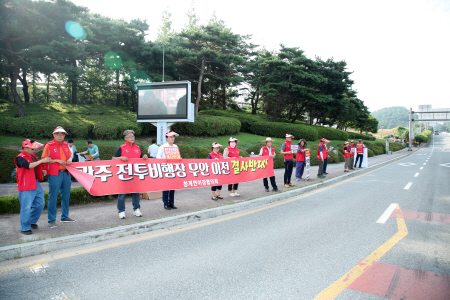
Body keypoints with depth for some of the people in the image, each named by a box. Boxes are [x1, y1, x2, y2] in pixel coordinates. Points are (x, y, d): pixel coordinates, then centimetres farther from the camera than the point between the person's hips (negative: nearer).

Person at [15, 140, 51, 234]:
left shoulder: (32, 155, 11)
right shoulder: (20, 158, -14)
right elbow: (28, 166, -31)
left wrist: (42, 171, 8)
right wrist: (42, 161, -29)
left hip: (36, 184, 8)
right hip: (26, 187, -8)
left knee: (40, 204, 13)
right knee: (26, 207, -2)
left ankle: (32, 221, 32)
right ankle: (25, 228, 13)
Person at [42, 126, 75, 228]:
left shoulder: (66, 145, 11)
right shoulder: (48, 145, -5)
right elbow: (44, 160, -7)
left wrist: (69, 160, 1)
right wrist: (57, 160, -16)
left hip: (66, 174, 6)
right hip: (54, 175, -6)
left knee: (66, 196, 14)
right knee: (53, 197, -1)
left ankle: (65, 216, 28)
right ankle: (51, 220, 8)